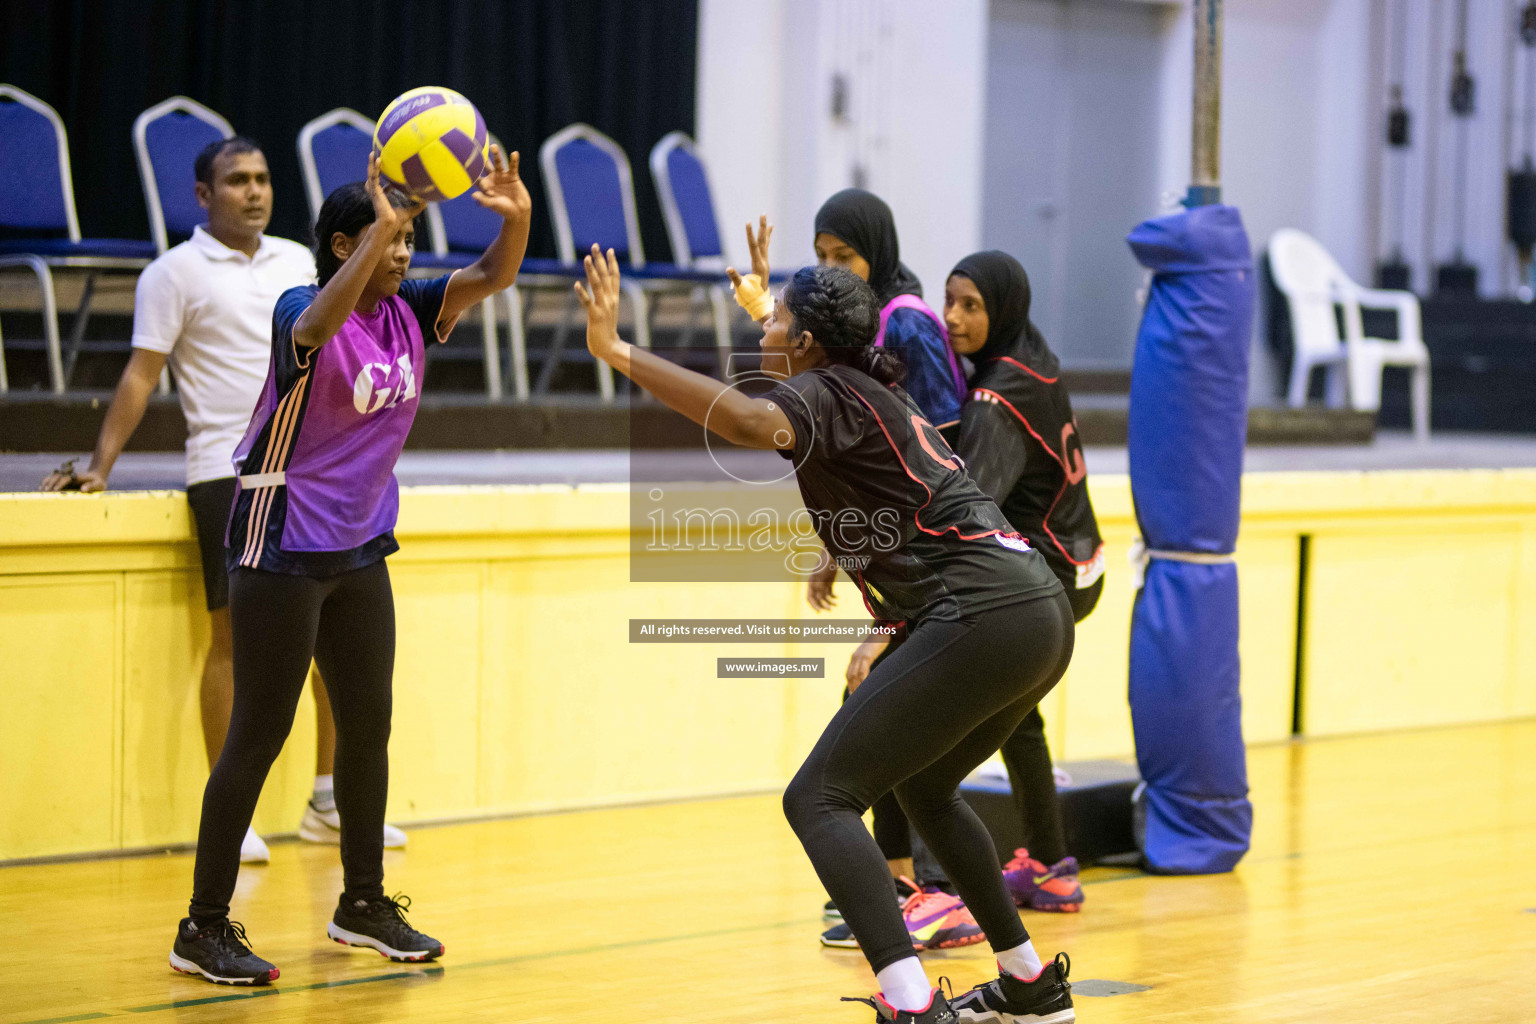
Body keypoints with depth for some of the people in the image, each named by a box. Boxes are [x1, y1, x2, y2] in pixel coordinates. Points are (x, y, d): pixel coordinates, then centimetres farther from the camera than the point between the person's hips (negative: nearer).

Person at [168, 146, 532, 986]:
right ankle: (203, 929, 0)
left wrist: (516, 217, -28)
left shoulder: (408, 313, 2)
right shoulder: (301, 310, -17)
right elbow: (317, 324, -41)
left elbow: (491, 277, -7)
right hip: (281, 547, -7)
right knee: (259, 735, -6)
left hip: (359, 549, 7)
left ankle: (363, 904, 27)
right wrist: (380, 226, -51)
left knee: (368, 724, 12)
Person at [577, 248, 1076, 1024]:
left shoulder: (824, 391, -5)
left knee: (819, 798, -9)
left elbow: (756, 423, -29)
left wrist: (618, 351, -29)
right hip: (1039, 613, 10)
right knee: (923, 786, 31)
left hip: (982, 620, -10)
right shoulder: (872, 390, 22)